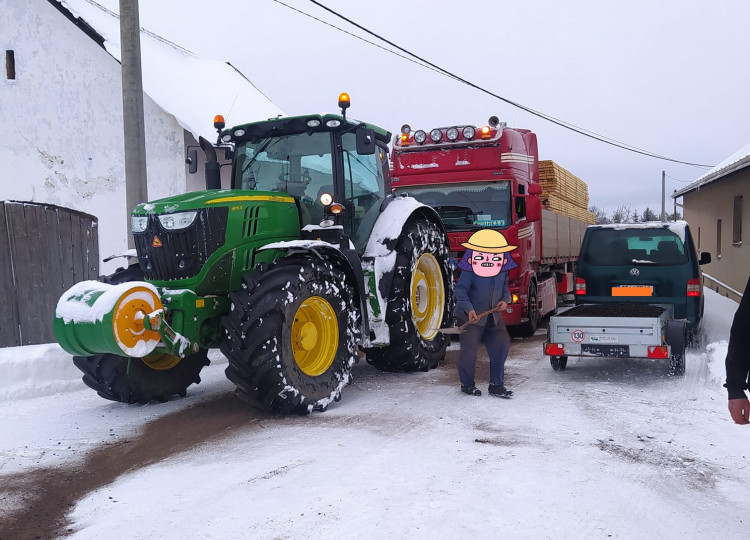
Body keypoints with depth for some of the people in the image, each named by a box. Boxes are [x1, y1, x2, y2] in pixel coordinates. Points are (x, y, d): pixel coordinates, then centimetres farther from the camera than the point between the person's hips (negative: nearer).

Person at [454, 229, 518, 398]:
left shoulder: (503, 271, 4)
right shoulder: (469, 270, -14)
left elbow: (505, 289, 17)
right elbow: (461, 290, -15)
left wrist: (505, 300, -5)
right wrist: (469, 309, -28)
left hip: (493, 317, 5)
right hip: (471, 317, -5)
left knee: (501, 345, -1)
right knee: (469, 348, -5)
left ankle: (496, 384, 11)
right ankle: (467, 384, 16)